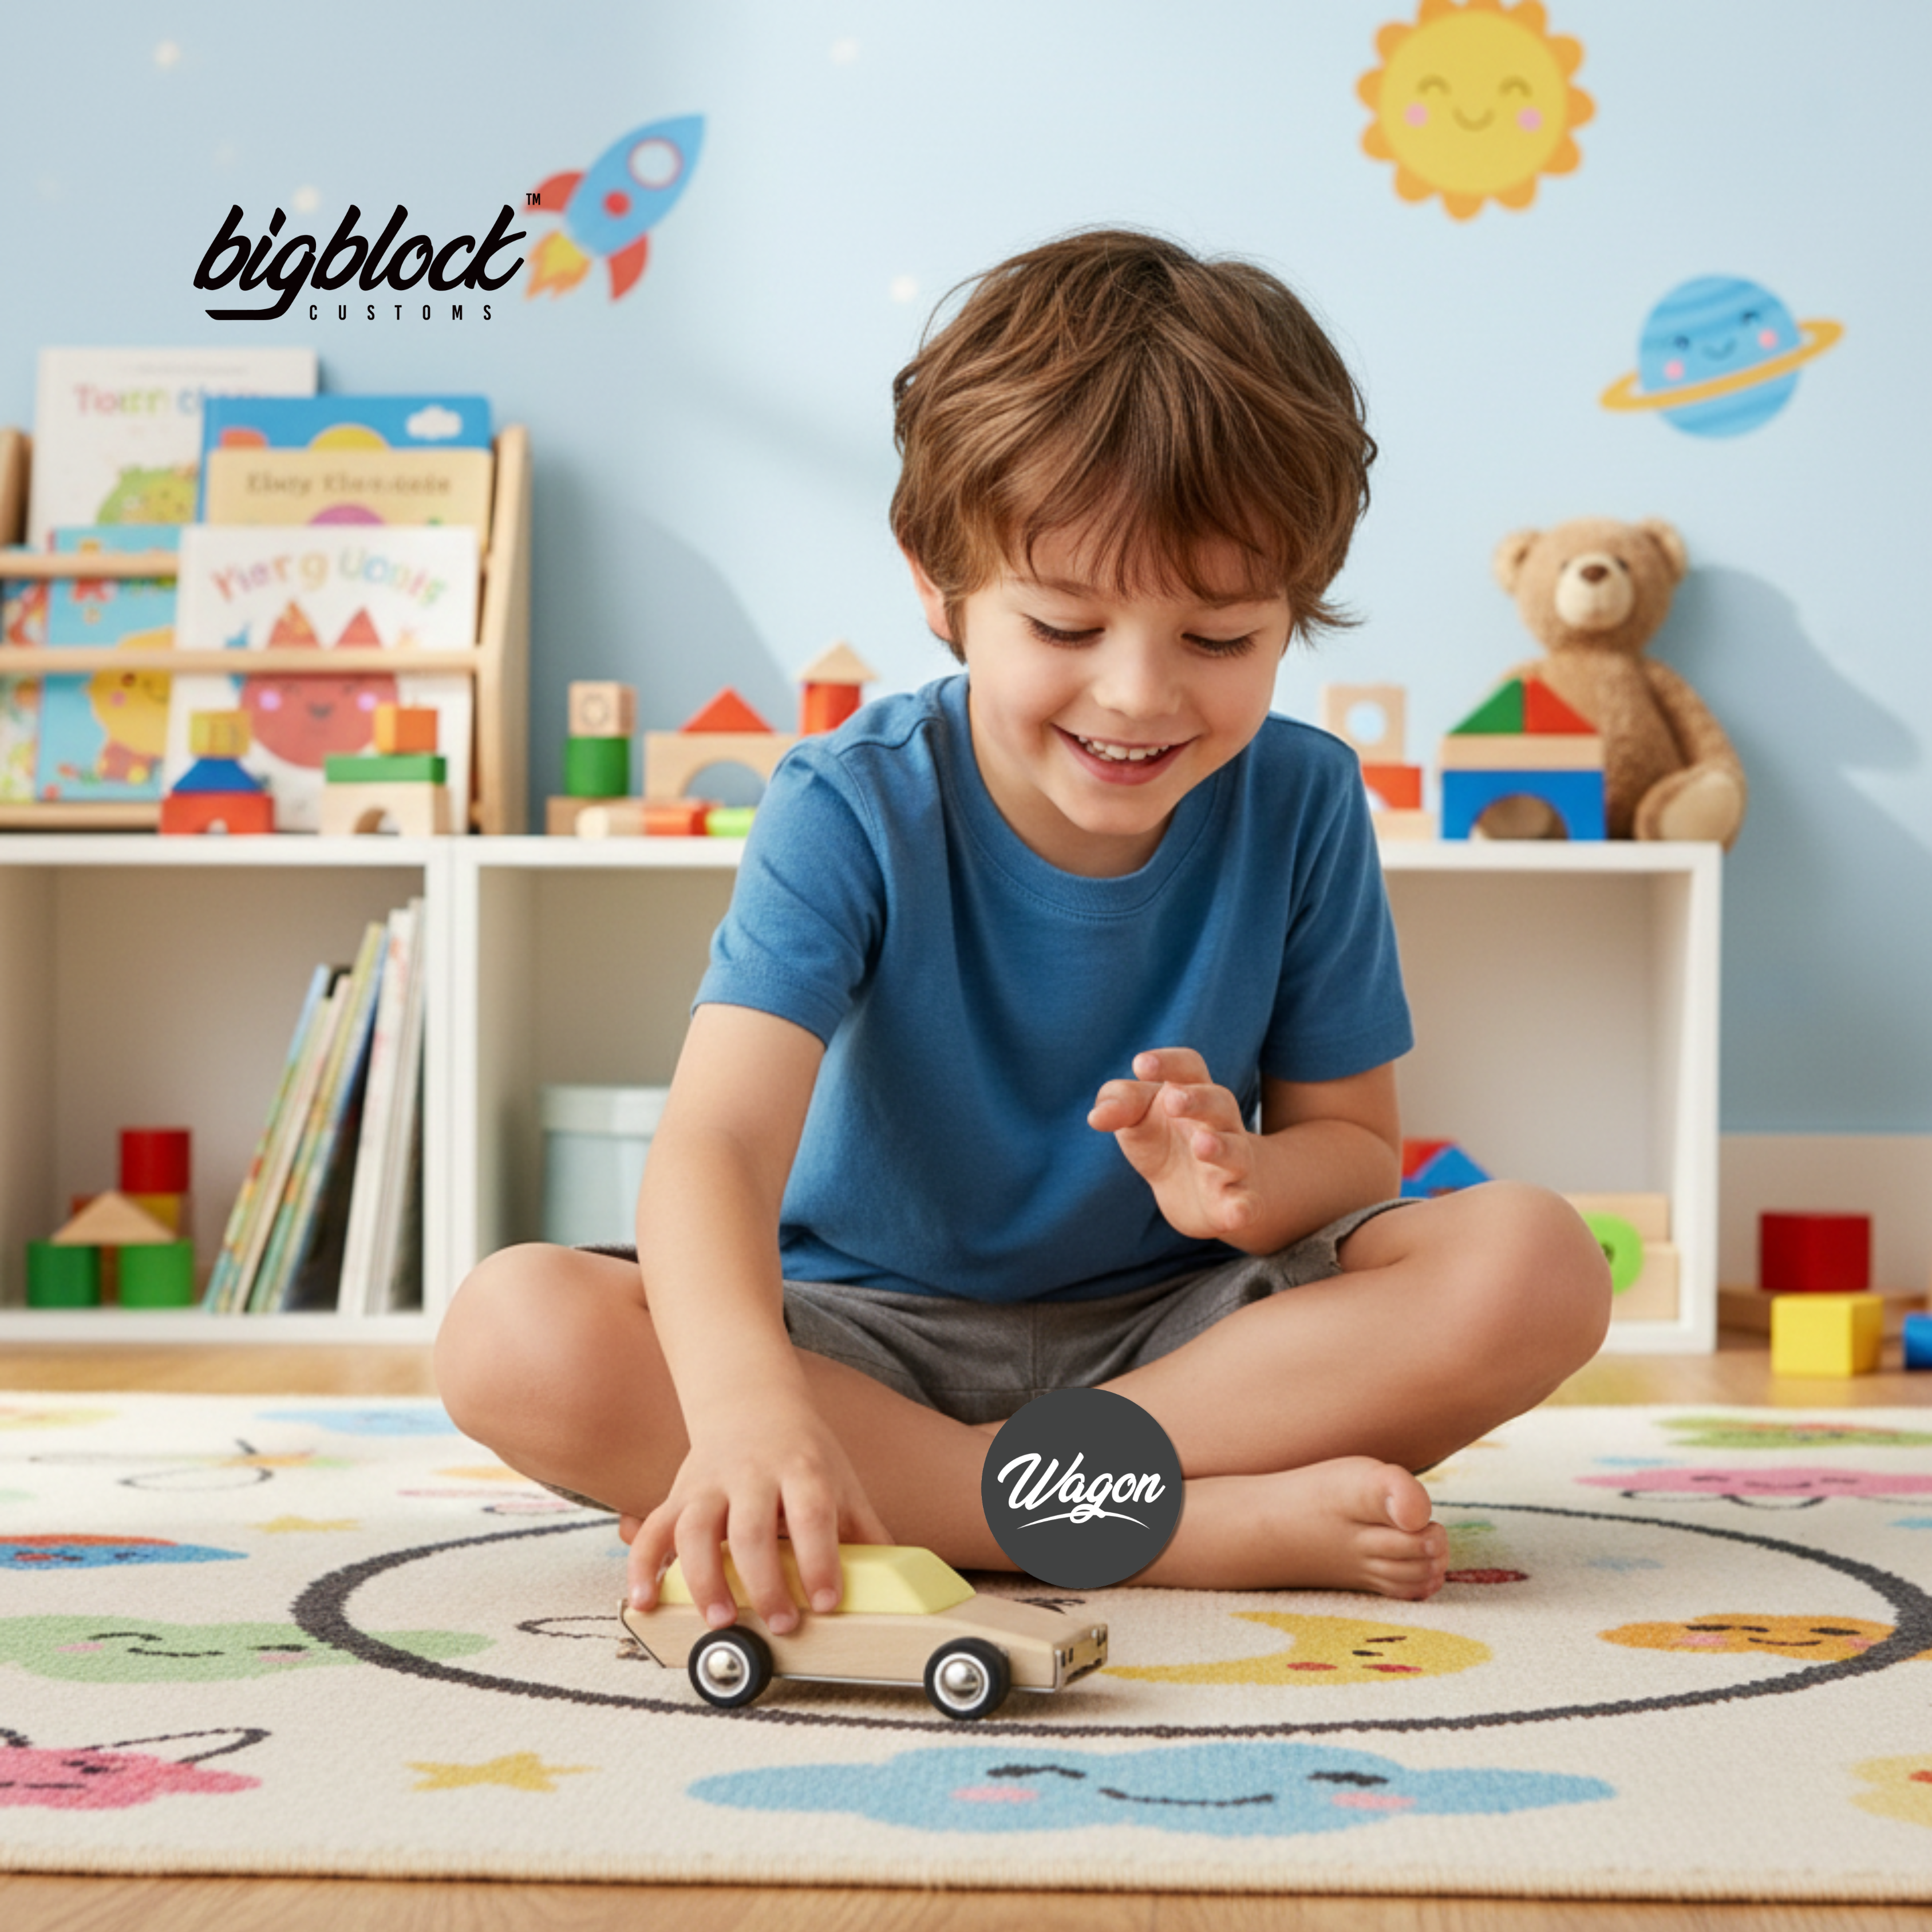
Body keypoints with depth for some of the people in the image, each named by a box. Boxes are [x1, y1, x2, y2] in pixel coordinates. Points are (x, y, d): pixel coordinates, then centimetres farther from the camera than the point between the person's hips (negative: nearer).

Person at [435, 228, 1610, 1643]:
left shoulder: (1300, 807, -7)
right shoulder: (853, 811, -16)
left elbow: (1354, 1144, 0)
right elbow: (719, 1140, -31)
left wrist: (1250, 1189, -26)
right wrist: (749, 1403, -52)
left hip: (1176, 1330, 2)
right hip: (871, 1336, -1)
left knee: (1535, 1263, -24)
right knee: (514, 1335, -31)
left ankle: (937, 1495, -24)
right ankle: (1211, 1526, -31)